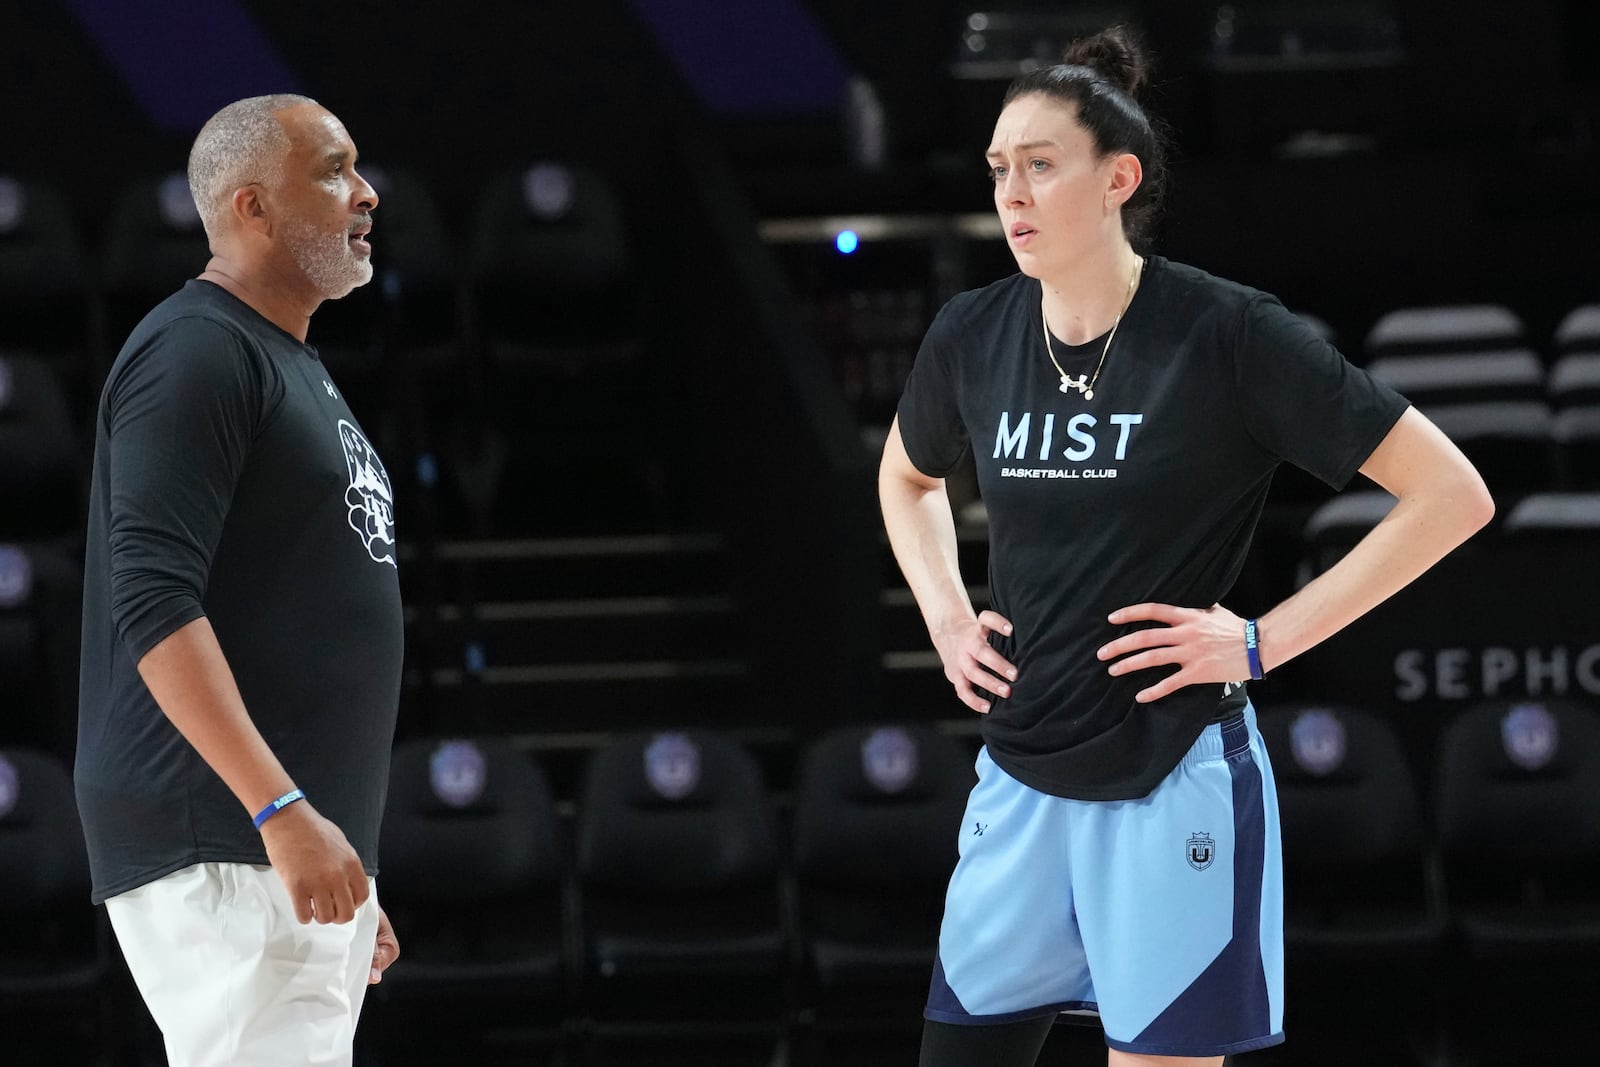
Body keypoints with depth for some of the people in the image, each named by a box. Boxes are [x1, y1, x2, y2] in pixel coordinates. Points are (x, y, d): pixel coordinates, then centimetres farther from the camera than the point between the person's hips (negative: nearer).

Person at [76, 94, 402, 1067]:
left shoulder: (298, 367, 21)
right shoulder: (198, 353, -9)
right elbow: (153, 604, -19)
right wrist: (282, 811, -26)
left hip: (307, 854, 10)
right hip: (221, 861, -10)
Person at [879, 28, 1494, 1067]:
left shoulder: (1229, 335, -12)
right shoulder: (971, 338, 3)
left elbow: (1452, 495, -11)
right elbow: (908, 477, 27)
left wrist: (1261, 641, -13)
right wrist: (947, 618, 10)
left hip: (1173, 791, -5)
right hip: (1019, 783, 5)